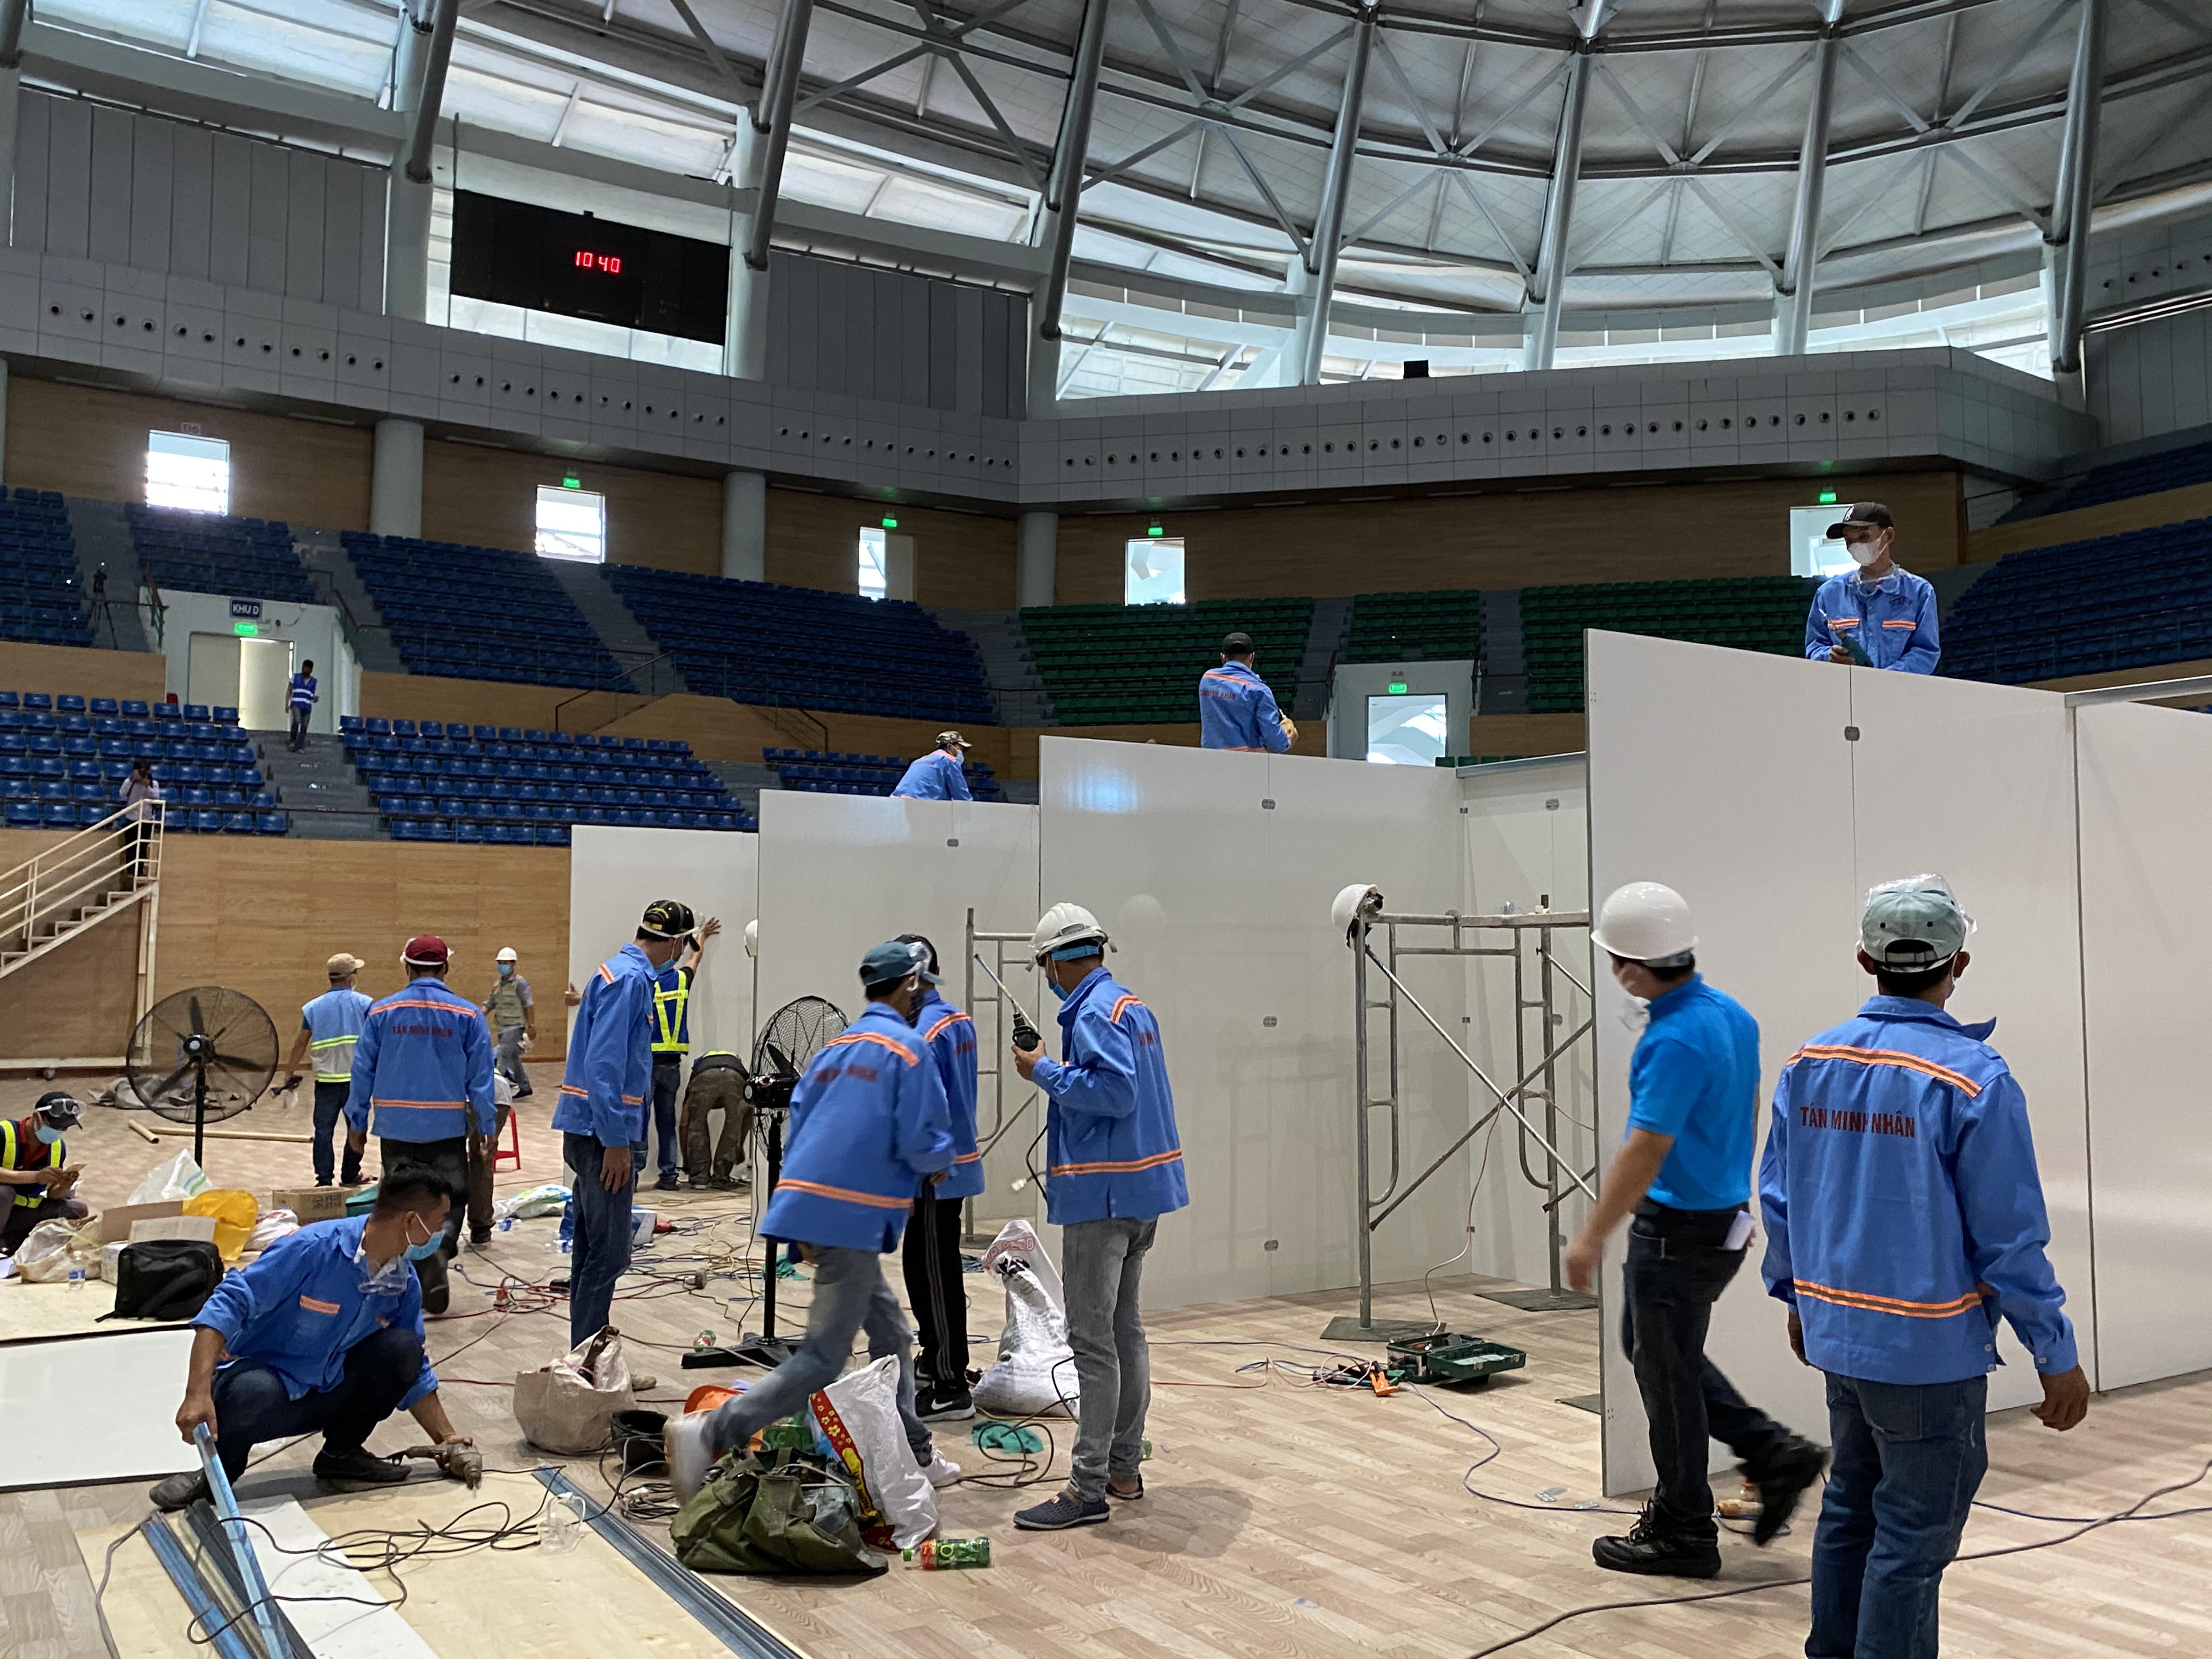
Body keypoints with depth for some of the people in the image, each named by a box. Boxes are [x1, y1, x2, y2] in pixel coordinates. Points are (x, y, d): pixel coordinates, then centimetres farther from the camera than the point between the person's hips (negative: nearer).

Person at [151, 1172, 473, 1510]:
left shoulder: (404, 1284, -1)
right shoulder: (313, 1248, -21)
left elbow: (414, 1371, 11)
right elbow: (228, 1305, -25)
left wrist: (446, 1440, 6)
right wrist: (198, 1394, -36)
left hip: (326, 1398, 6)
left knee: (402, 1347, -16)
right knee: (254, 1392, -40)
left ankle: (341, 1454, 6)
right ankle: (217, 1472, -7)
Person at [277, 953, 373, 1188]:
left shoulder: (313, 1007, 6)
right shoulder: (364, 1004, -2)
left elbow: (300, 1045, 9)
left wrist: (290, 1075, 19)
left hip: (326, 1080, 2)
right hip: (355, 1078, -2)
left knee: (324, 1129, 6)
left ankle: (324, 1179, 4)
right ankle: (350, 1176, 17)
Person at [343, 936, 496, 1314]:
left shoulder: (380, 1012, -1)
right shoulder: (467, 1015, -4)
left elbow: (362, 1071, 3)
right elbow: (480, 1077, -3)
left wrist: (358, 1123, 13)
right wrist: (485, 1127, 5)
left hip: (396, 1127, 1)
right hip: (448, 1127, -1)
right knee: (449, 1201, 9)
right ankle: (438, 1253, -18)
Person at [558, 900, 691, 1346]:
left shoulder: (625, 973, 14)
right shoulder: (629, 980, -16)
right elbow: (603, 1065, -23)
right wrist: (616, 1142, -22)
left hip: (592, 1132, 10)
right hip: (604, 1133, -10)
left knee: (593, 1248, 16)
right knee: (608, 1252, -5)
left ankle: (585, 1351, 25)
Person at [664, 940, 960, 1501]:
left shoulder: (834, 1047, 15)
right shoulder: (909, 1049, -6)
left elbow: (799, 1121, 13)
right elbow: (922, 1141, -12)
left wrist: (808, 1226, 18)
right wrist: (939, 1166, 12)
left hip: (809, 1202, 9)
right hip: (856, 1216, -9)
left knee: (891, 1333, 20)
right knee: (822, 1359, -7)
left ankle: (914, 1456, 28)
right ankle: (709, 1434, -16)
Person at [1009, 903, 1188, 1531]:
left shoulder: (1095, 1012, -15)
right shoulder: (1133, 1006, 14)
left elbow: (1116, 1090, -26)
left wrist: (1044, 1072, -16)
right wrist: (1055, 1068, 16)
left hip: (1103, 1194, -10)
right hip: (1142, 1191, 10)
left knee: (1093, 1339, -5)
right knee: (1125, 1330, 16)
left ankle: (1088, 1489, 0)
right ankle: (1124, 1468, 25)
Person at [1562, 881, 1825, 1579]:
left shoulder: (1675, 1040, -26)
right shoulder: (1730, 1014, 4)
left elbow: (1645, 1151, -26)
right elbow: (1748, 1117, 15)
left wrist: (1591, 1236, -19)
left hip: (1678, 1231, -10)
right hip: (1723, 1215, 10)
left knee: (1668, 1374, 5)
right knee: (1655, 1351, 23)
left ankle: (1682, 1533, 19)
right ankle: (1772, 1451, 20)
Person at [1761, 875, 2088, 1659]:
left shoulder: (1809, 1065, 0)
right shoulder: (1972, 1078, -18)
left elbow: (1777, 1197, 6)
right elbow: (2009, 1236, -16)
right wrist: (2057, 1355, -6)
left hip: (1837, 1330, 6)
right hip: (1930, 1347, -6)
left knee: (1850, 1508, 22)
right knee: (1914, 1537, 6)